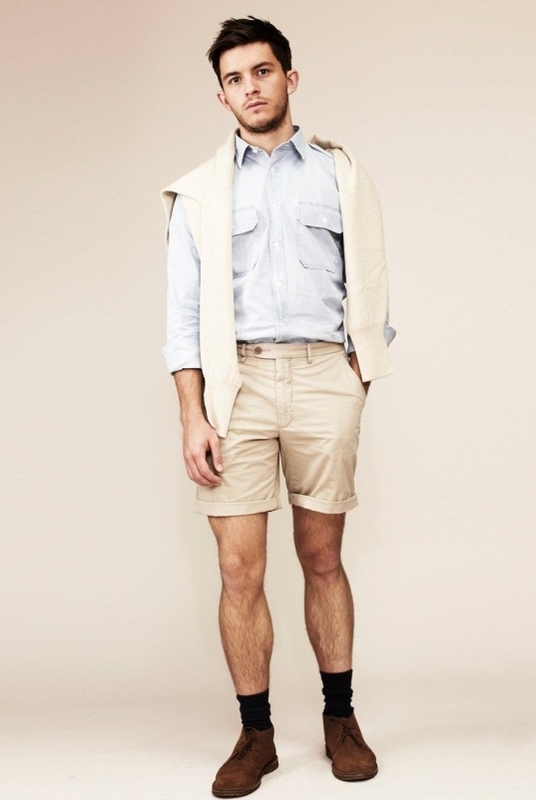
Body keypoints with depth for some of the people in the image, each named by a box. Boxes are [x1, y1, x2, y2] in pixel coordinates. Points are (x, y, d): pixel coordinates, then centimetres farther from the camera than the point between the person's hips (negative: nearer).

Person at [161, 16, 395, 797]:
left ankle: (341, 719, 19)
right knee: (240, 569, -2)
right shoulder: (200, 191, 12)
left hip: (324, 374, 0)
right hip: (238, 378, 0)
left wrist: (359, 380, 1)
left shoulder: (342, 174, 13)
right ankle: (255, 735, 9)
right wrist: (193, 418, -4)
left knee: (323, 559, 7)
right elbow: (184, 313, 6)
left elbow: (369, 291, 12)